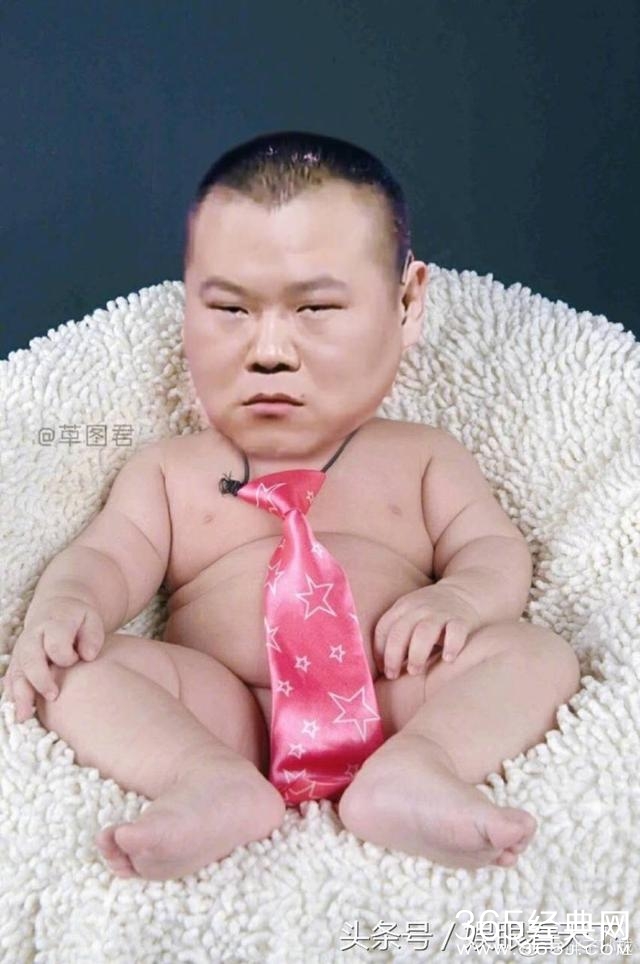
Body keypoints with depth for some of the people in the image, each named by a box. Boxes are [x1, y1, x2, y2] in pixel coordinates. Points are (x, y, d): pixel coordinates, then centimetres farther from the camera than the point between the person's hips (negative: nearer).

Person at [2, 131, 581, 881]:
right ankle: (214, 783, -40)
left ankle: (415, 767, -41)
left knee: (537, 653, -19)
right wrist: (63, 607, -17)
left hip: (389, 705, 1)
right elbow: (110, 557, 8)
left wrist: (458, 598, -14)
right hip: (220, 713, 0)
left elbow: (496, 550, 11)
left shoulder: (421, 457, 19)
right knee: (75, 670, -19)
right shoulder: (169, 469, 19)